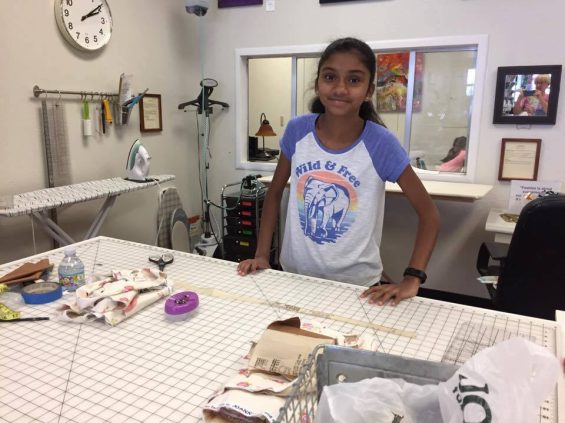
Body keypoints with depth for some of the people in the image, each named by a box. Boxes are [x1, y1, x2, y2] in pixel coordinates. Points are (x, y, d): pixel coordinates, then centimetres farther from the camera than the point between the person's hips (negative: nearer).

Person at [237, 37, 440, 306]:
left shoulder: (381, 144, -17)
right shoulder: (297, 131, -10)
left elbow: (429, 214, -11)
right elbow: (274, 193, 2)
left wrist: (412, 279, -20)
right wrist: (261, 255, -3)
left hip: (355, 284, -2)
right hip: (294, 275, 3)